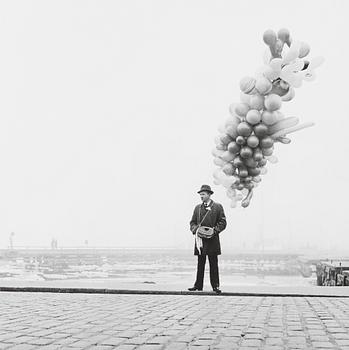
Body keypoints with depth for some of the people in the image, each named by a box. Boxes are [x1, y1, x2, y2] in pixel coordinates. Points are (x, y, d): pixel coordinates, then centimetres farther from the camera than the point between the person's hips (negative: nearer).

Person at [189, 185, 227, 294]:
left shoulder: (217, 207, 2)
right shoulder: (197, 207, 14)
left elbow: (222, 222, -1)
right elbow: (192, 222, 15)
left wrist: (214, 230, -15)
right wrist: (195, 229, -6)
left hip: (212, 240, -3)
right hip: (200, 239, 4)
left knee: (213, 264, 1)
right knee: (200, 264, 6)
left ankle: (215, 286, 6)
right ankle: (198, 285, 10)